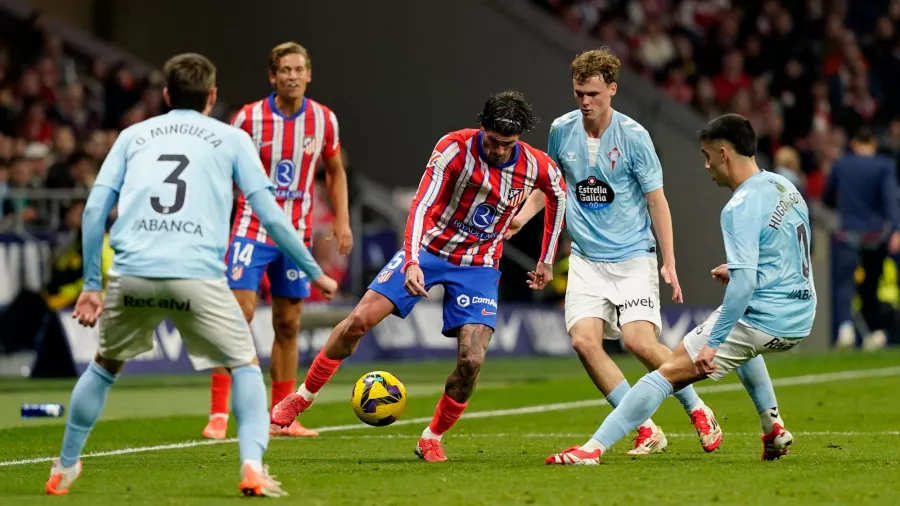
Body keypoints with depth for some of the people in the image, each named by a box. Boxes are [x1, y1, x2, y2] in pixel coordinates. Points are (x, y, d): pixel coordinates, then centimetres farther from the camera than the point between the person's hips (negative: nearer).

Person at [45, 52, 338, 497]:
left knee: (105, 364, 26)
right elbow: (270, 215, 12)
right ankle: (252, 467, -5)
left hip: (131, 273, 2)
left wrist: (91, 285, 19)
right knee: (245, 366, 15)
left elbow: (94, 209, 15)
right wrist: (314, 273, 21)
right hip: (197, 275, -2)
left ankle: (64, 469, 30)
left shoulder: (134, 135, 23)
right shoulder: (231, 139, 17)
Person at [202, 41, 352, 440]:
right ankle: (218, 415, -13)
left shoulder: (323, 120, 1)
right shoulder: (249, 118, -8)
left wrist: (342, 220, 6)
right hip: (252, 228, -4)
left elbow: (335, 171, 16)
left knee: (288, 324, 8)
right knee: (238, 314, -14)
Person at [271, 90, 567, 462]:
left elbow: (558, 195, 12)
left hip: (478, 267, 1)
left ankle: (432, 440, 6)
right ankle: (302, 397, 9)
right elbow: (422, 204, -26)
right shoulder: (455, 147, -21)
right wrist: (412, 262, -39)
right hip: (429, 249, -1)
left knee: (472, 360, -16)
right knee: (360, 319, -11)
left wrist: (547, 261, 14)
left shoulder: (538, 168, -12)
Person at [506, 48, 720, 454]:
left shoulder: (633, 136, -9)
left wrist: (669, 264, -8)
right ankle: (646, 430, -6)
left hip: (633, 257, -4)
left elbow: (656, 201, -4)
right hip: (587, 260, 4)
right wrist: (519, 217, 2)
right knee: (584, 340, -17)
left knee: (639, 341, -19)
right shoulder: (562, 131, 2)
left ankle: (698, 411, 6)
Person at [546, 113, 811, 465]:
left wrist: (714, 343, -29)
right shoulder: (784, 186, 9)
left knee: (668, 373, -8)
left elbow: (745, 281, -29)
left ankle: (593, 448, -13)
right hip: (800, 319, 9)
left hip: (762, 322, -9)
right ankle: (774, 430, 35)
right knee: (740, 342, 42)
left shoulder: (741, 208, -19)